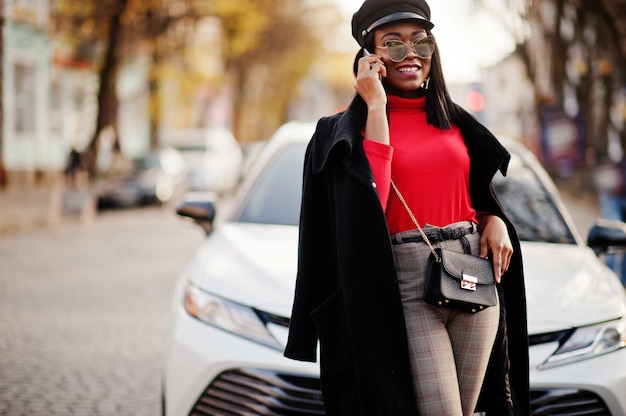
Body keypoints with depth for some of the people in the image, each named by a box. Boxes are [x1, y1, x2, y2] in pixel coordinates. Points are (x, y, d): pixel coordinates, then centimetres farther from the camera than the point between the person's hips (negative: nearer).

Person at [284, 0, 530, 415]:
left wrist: (494, 221, 0)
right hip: (408, 289, -5)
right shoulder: (347, 129, 0)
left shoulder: (453, 120, 14)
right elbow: (372, 201, -17)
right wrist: (376, 106, -14)